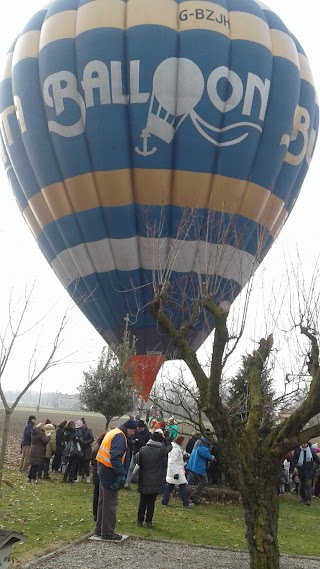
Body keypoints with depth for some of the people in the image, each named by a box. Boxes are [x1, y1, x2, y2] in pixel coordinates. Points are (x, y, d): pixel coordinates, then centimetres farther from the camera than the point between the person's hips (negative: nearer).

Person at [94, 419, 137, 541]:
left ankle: (100, 529, 27)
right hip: (110, 472, -10)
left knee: (103, 501, 18)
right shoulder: (120, 436, -17)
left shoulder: (112, 433, 14)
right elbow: (115, 457, -27)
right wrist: (121, 474, -29)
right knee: (110, 503, -1)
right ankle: (107, 532, 5)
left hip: (103, 470, 10)